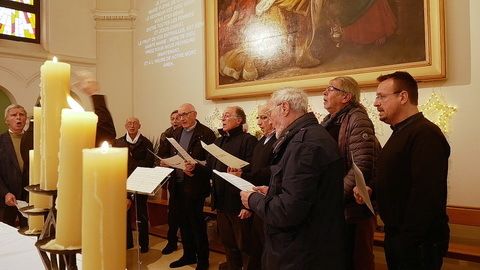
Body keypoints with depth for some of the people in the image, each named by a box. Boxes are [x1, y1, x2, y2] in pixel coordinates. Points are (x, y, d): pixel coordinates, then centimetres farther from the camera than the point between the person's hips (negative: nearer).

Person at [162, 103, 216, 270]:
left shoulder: (206, 133, -10)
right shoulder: (176, 132, 12)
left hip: (194, 185, -7)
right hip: (177, 184, 7)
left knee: (196, 223, 4)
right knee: (182, 221, 16)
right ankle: (188, 255, 34)